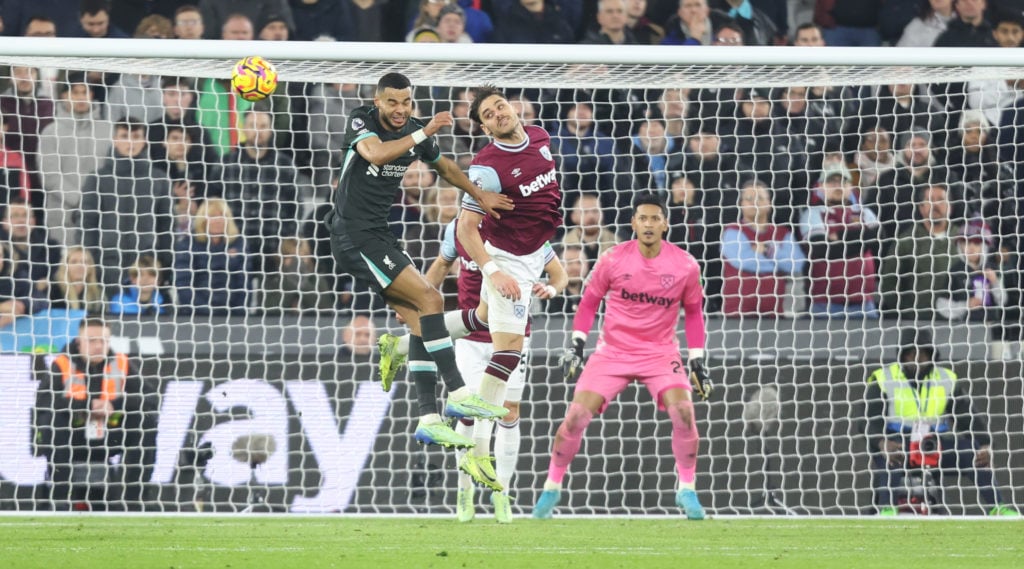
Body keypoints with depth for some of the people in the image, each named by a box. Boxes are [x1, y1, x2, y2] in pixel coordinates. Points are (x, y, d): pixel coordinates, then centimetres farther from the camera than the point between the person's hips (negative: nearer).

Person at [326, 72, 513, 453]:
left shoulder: (416, 132, 8)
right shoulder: (361, 122, -12)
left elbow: (445, 166, 27)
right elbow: (376, 153, -35)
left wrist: (481, 196, 33)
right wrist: (423, 134, -35)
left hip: (379, 235, 8)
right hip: (354, 235, -8)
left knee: (419, 319, 0)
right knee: (429, 298, -16)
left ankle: (428, 420, 1)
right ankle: (458, 395, -15)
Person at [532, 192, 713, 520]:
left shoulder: (685, 266, -7)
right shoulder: (613, 261, -9)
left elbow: (693, 312, 7)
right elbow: (589, 301, 5)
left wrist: (697, 361, 6)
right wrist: (577, 344, -3)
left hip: (661, 352, 0)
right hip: (613, 352, 0)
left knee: (683, 412, -22)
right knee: (577, 415, -12)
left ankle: (687, 490, -3)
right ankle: (552, 487, 8)